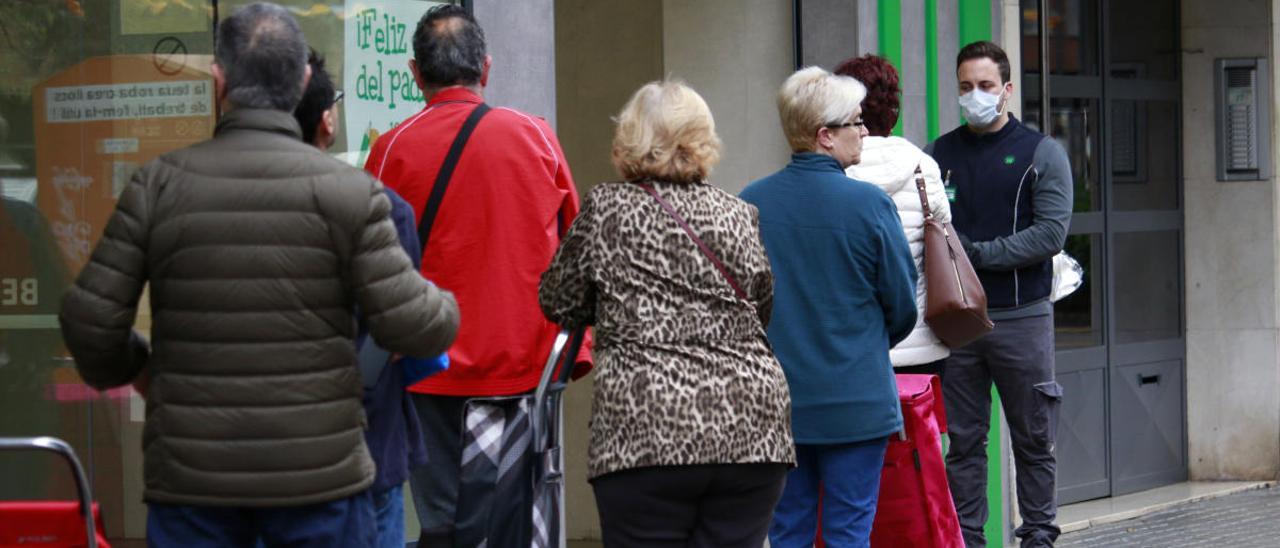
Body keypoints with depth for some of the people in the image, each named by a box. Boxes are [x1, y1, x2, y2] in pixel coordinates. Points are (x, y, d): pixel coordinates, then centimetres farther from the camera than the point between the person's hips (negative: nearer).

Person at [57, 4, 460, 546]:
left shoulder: (158, 185, -3)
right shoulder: (347, 190, -8)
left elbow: (89, 318, -4)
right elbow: (410, 324, -11)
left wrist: (129, 368, 18)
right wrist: (445, 309, 13)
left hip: (190, 477, 1)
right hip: (319, 474, -1)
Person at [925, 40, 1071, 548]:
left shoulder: (1042, 153, 2)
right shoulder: (939, 154, 10)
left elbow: (1051, 233, -9)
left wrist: (979, 253, -14)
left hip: (1022, 317, -2)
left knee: (1033, 440, 5)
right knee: (963, 440, 5)